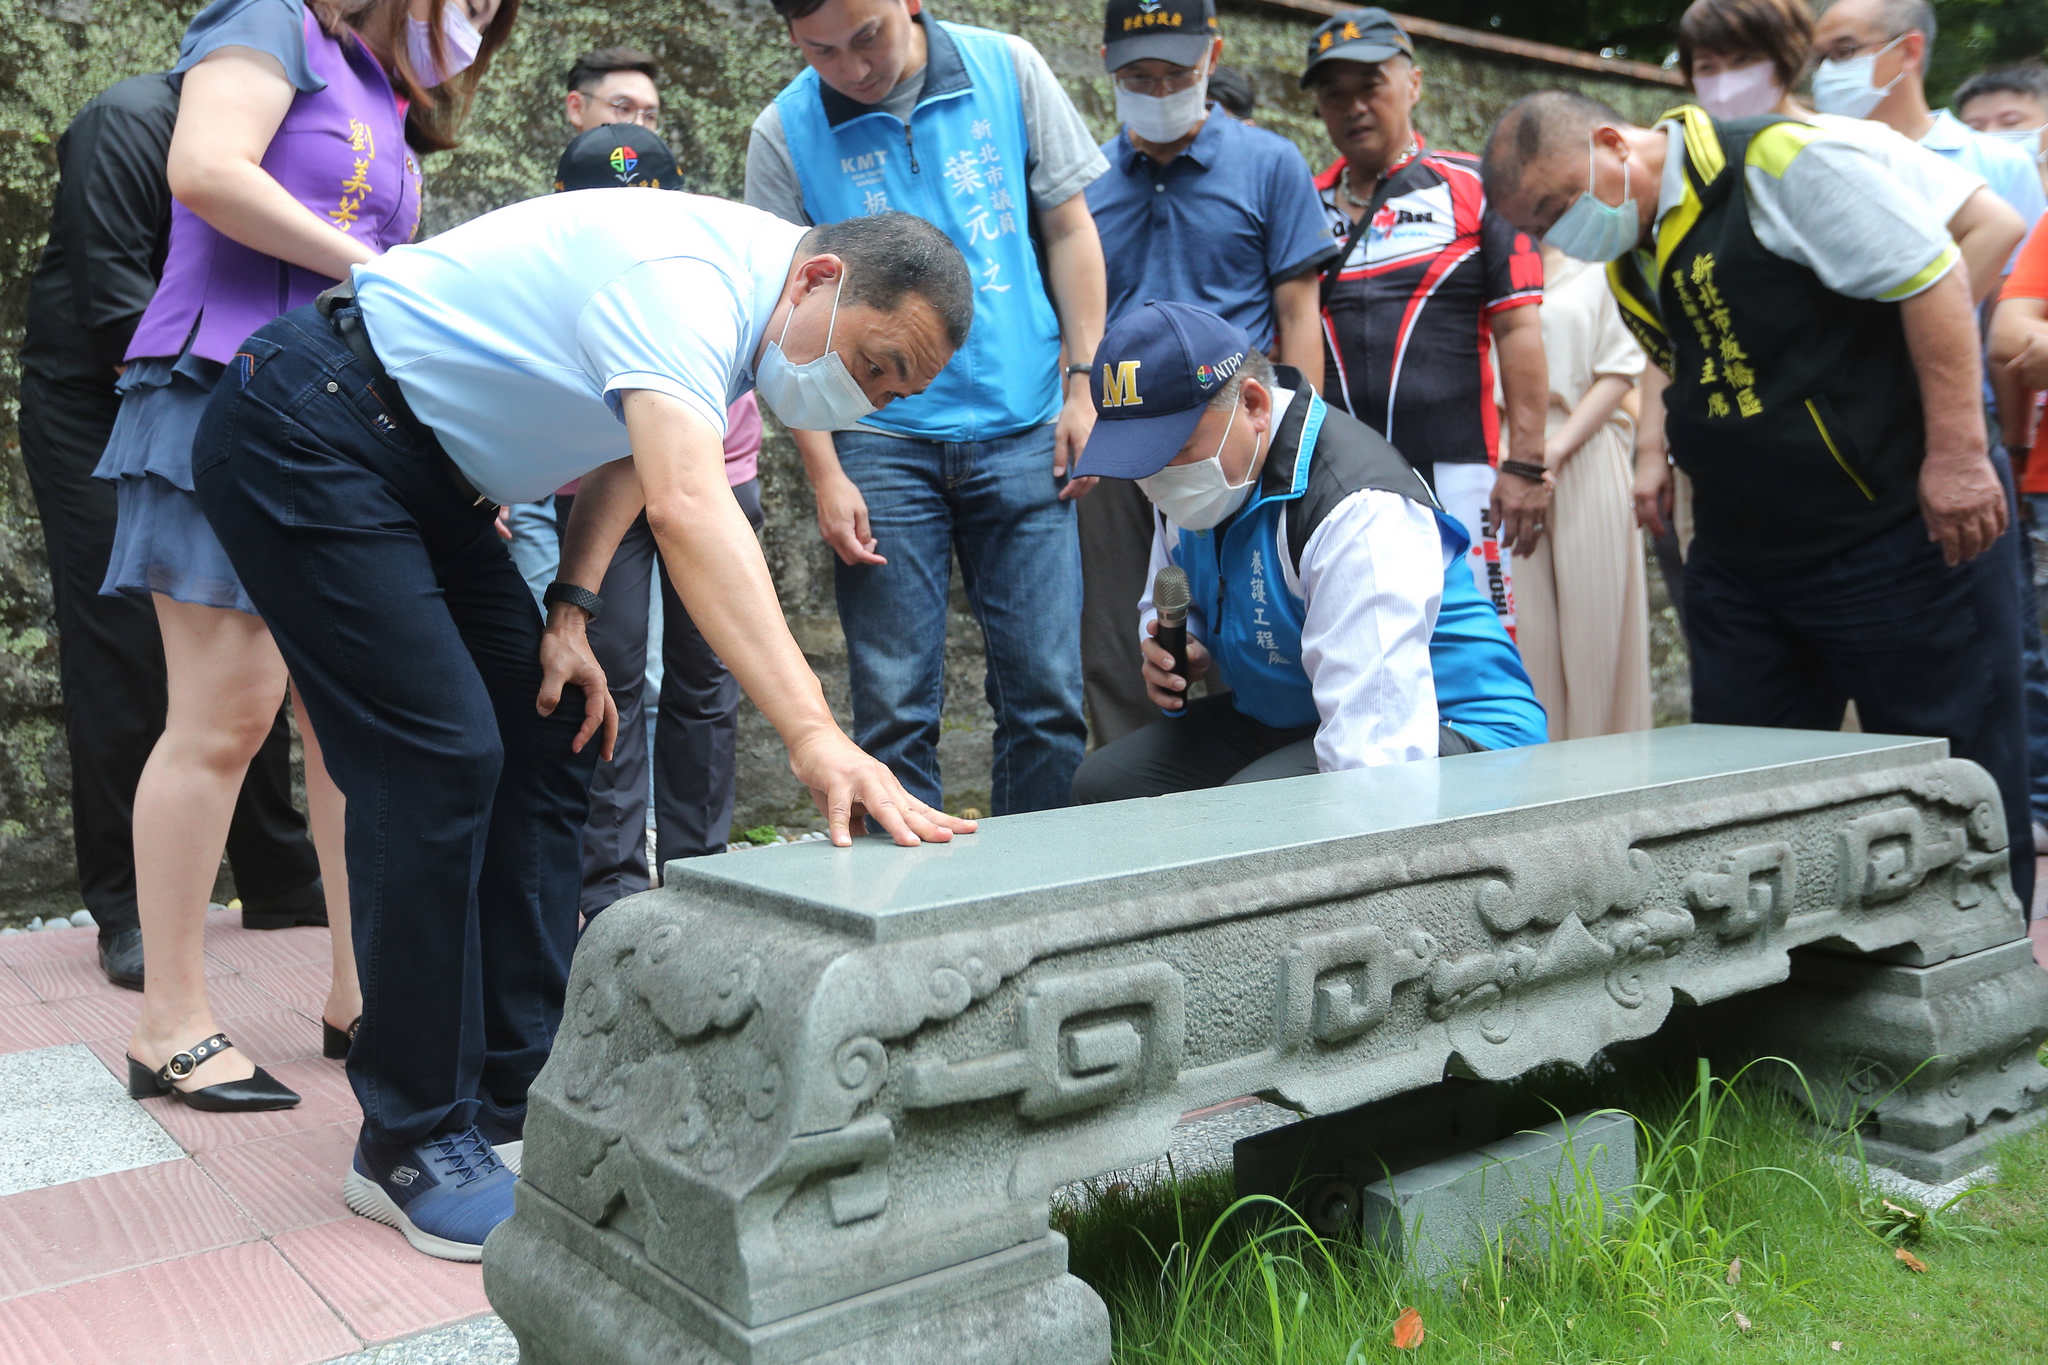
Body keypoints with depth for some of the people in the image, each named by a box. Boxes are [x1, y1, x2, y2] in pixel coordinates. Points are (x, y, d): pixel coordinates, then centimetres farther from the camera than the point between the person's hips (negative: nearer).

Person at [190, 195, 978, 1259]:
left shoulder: (738, 296, 3)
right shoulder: (684, 284, -28)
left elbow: (629, 445, 14)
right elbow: (689, 511, -45)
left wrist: (571, 612, 0)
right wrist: (815, 738, -54)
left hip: (419, 471, 10)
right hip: (303, 440, -10)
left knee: (544, 740, 3)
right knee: (440, 759, -17)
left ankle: (519, 1101, 9)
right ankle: (412, 1148, -5)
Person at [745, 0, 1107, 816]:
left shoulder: (1008, 70, 5)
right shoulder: (785, 135, 1)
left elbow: (1069, 229, 9)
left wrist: (1083, 388, 1)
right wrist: (824, 474, -6)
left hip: (1022, 430, 1)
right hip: (882, 445, -1)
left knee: (1047, 693, 1)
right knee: (894, 708, -1)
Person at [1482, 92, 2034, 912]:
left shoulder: (1778, 163, -14)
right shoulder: (1627, 261, 10)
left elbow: (1931, 278, -17)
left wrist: (1957, 454, -19)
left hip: (1896, 532, -7)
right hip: (1739, 561, 8)